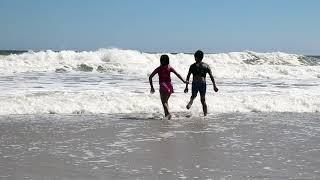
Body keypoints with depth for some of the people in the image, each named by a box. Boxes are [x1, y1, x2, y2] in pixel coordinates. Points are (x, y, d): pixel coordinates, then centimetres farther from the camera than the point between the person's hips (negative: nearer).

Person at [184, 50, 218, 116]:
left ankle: (190, 102, -13)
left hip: (195, 84, 0)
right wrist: (214, 86, 4)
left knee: (193, 96, 21)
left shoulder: (192, 66, 4)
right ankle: (205, 114, 10)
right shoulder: (206, 66, 5)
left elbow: (188, 76, 0)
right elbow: (211, 76, 1)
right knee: (203, 100, 13)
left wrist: (186, 86, 1)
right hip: (203, 84, 0)